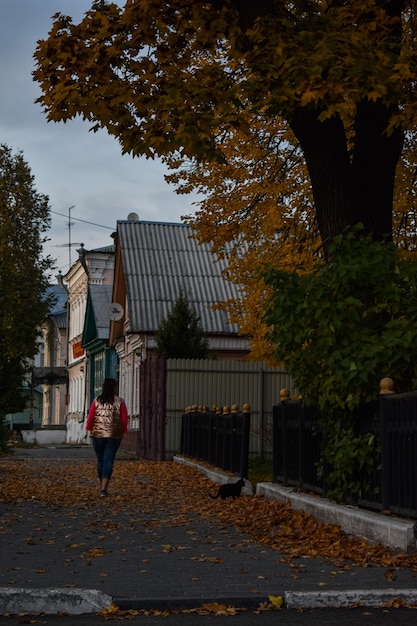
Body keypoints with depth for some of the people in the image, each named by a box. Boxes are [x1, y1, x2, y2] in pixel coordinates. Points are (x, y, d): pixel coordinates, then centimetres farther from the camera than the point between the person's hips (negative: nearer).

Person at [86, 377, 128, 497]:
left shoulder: (97, 400, 0)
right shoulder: (120, 402, -2)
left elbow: (90, 417, -4)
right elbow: (124, 419, -2)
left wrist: (89, 429, 9)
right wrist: (123, 431, 11)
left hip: (98, 434, 2)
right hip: (114, 436, -1)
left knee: (100, 461, 15)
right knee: (108, 462, -3)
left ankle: (102, 486, 28)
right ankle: (104, 489, -16)